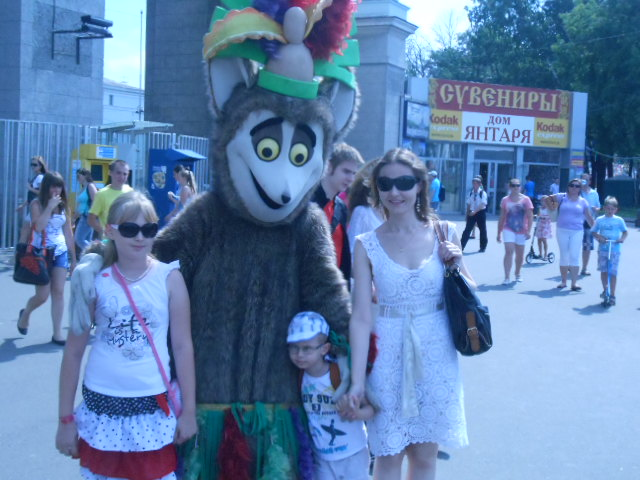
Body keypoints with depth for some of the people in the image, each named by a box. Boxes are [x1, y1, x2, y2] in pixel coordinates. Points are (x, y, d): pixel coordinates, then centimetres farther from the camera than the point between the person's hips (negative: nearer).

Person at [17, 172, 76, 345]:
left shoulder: (64, 206, 8)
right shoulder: (37, 204, -5)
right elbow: (38, 227, -20)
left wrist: (73, 257, 12)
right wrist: (50, 207, -21)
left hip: (60, 252, 4)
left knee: (58, 292, -2)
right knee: (43, 295, -3)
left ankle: (57, 333, 1)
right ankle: (25, 313, 30)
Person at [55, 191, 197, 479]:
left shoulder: (169, 278, -6)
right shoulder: (96, 280, -3)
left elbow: (182, 347, -2)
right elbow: (74, 351, 2)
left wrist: (189, 411, -1)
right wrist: (66, 418, 3)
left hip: (153, 406, -1)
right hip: (101, 405, 1)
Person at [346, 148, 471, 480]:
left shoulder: (444, 234, 0)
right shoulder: (367, 246, -5)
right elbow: (361, 317, -9)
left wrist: (457, 266, -10)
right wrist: (357, 379, -14)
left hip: (435, 355, 1)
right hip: (388, 356, -1)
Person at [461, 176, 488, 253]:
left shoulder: (483, 193, -10)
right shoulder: (471, 193, 3)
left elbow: (483, 204, -18)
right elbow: (468, 204, 9)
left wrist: (475, 211, -22)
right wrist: (467, 214, 7)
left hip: (480, 212, -3)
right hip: (472, 213, 3)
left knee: (482, 230, 9)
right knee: (467, 229, -3)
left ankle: (483, 247, 25)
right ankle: (461, 247, -4)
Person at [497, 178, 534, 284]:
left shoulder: (525, 200, 0)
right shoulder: (505, 200, 3)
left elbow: (530, 216, -3)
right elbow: (502, 218, 8)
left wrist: (529, 231, -13)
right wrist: (499, 233, 8)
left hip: (521, 231, 1)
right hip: (508, 230, -1)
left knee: (520, 254, 11)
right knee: (509, 252, -15)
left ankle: (517, 273, 33)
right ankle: (507, 277, -17)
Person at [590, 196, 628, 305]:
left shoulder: (619, 220, 2)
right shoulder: (599, 220, 5)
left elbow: (625, 231, 9)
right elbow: (594, 231, 8)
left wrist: (622, 238, -11)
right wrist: (599, 237, -12)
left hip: (614, 250, -2)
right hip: (602, 249, 2)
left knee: (613, 272, -4)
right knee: (603, 271, 6)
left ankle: (612, 295, 3)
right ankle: (605, 290, 24)